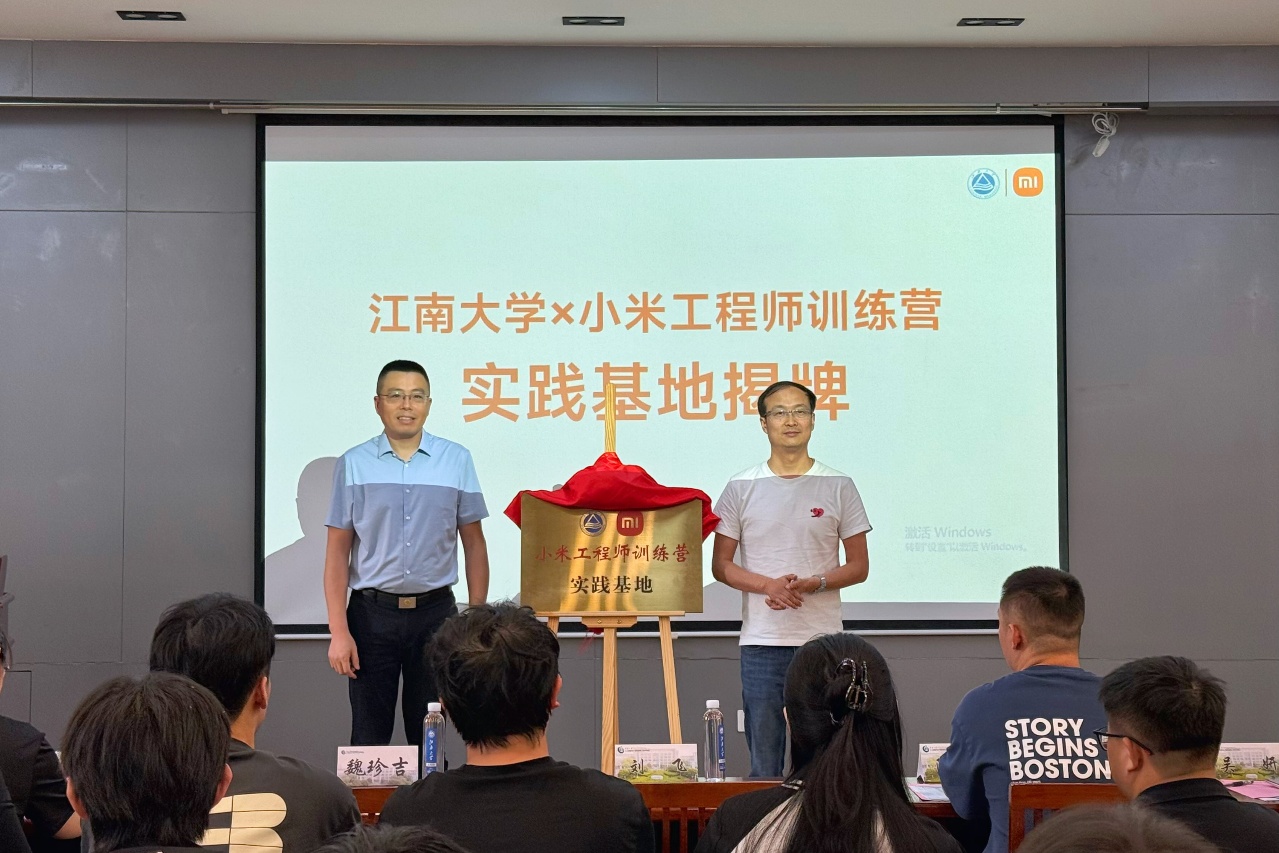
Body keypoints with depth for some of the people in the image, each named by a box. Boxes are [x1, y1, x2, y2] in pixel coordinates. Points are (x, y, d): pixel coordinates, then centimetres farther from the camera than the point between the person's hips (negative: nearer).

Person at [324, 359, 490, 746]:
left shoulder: (456, 460, 3)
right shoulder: (353, 464, 1)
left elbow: (473, 543, 6)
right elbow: (338, 551, 0)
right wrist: (339, 632, -6)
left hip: (435, 612, 1)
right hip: (372, 613, 0)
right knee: (369, 738, 6)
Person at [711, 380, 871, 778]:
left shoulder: (838, 487, 5)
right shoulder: (741, 488, 6)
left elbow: (859, 566, 6)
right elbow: (721, 565, 6)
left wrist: (814, 584, -13)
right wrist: (768, 585, -12)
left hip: (823, 640, 0)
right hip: (761, 641, 0)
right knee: (763, 764, 5)